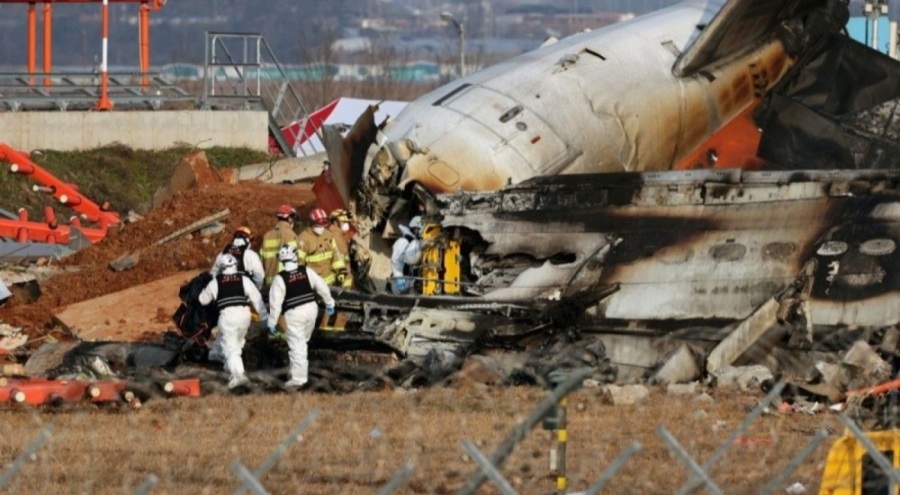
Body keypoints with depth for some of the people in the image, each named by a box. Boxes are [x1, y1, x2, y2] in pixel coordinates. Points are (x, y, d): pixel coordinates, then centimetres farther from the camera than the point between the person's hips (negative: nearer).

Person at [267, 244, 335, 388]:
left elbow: (275, 302, -11)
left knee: (297, 345, -1)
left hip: (294, 314, -4)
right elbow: (322, 287, 5)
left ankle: (298, 377, -2)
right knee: (303, 341, 22)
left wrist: (272, 322, -2)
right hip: (311, 309, 4)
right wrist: (329, 303, 20)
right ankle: (301, 373, 27)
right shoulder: (306, 271, -2)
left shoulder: (280, 279, -12)